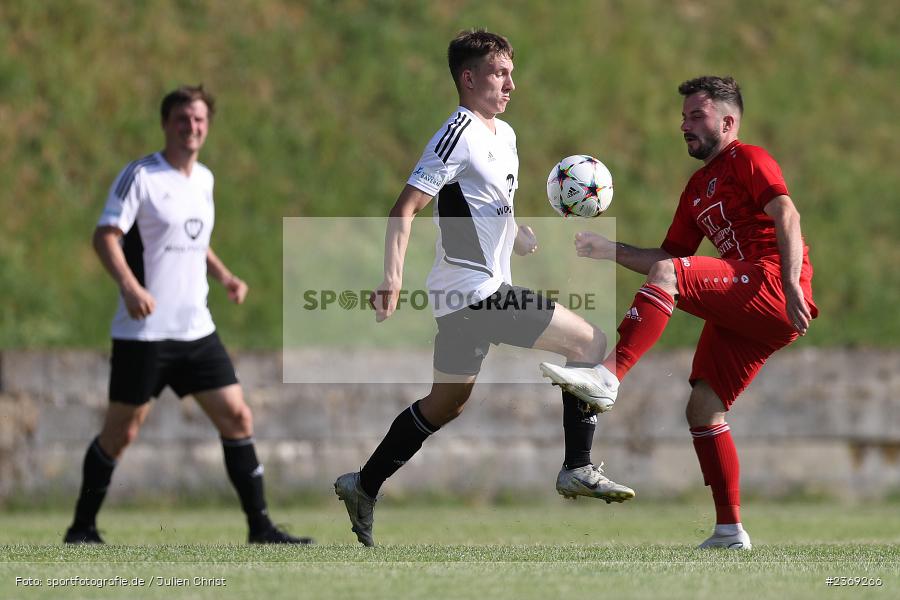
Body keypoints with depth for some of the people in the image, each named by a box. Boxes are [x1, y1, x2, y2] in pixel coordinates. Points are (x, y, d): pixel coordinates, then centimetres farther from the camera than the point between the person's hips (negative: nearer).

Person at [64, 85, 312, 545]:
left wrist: (224, 276, 11)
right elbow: (105, 236, -15)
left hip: (196, 330, 6)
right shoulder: (140, 176, -8)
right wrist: (129, 286, -30)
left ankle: (260, 528, 5)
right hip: (144, 331, -6)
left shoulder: (204, 179, 14)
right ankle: (82, 528, 13)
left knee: (237, 418, 0)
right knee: (121, 432, -1)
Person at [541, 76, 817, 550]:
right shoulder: (698, 188, 28)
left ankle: (608, 375, -37)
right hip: (743, 312, 9)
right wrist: (609, 250, 14)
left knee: (666, 274, -26)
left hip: (773, 292, -9)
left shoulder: (748, 160, 2)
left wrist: (792, 285, -27)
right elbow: (670, 257, 28)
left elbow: (786, 215, -13)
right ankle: (730, 531, 5)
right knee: (703, 407, 4)